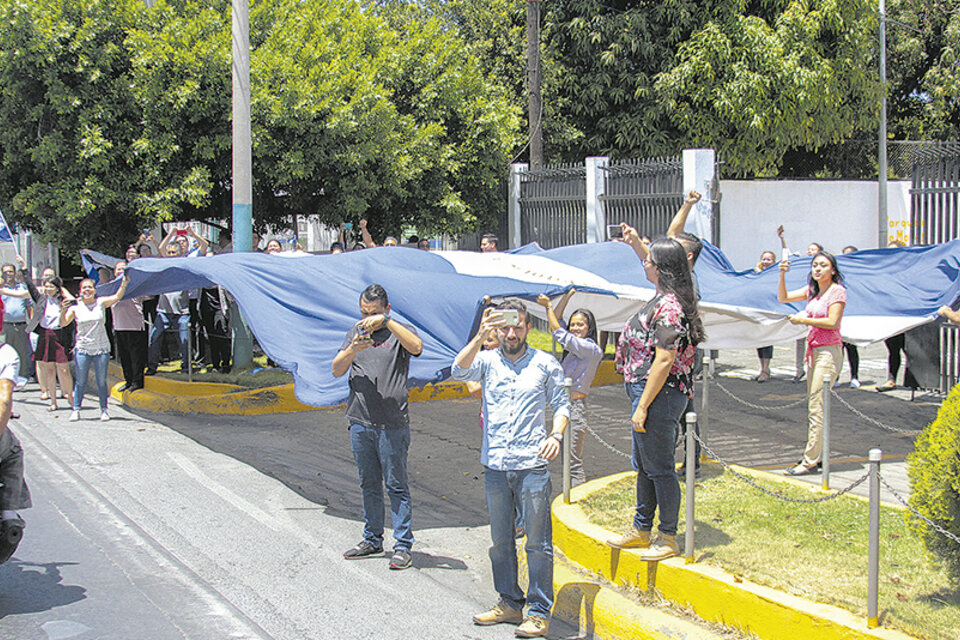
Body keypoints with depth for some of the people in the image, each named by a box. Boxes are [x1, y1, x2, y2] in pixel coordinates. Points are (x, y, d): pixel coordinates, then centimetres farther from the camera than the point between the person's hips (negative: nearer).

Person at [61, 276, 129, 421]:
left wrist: (124, 284, -24)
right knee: (81, 382, 3)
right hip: (82, 349, 0)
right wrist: (63, 310, -20)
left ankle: (104, 410, 15)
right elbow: (63, 323, -4)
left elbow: (117, 297, -9)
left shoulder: (101, 303, 3)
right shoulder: (75, 307, 2)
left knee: (101, 381, 4)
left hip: (101, 349, 0)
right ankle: (76, 410, 13)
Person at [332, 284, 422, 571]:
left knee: (396, 485, -2)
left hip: (392, 424, -5)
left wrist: (386, 321, -25)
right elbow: (337, 370, 5)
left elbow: (416, 347, -24)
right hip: (360, 421, 5)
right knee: (369, 485, 14)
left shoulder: (399, 331, 0)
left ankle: (403, 546, 2)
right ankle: (372, 540, 24)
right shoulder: (355, 332, 13)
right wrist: (353, 349, -14)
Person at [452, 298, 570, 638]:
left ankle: (538, 611, 5)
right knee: (500, 540, 11)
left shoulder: (545, 364, 7)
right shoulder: (488, 361, 8)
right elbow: (460, 371, -11)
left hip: (532, 466, -2)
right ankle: (510, 603, 23)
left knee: (538, 542, -2)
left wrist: (556, 435, -8)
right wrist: (481, 336, -22)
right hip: (494, 466, 3)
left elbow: (561, 404, 10)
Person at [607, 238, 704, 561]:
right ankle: (642, 529, 32)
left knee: (659, 469, 0)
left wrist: (642, 407, -22)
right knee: (644, 465, 19)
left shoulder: (667, 307, -22)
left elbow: (663, 361, -24)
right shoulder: (665, 300, 7)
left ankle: (668, 538, 11)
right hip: (648, 390, 11)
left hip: (659, 395, -11)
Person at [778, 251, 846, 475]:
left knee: (817, 408, -10)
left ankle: (810, 461, -10)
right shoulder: (812, 290, 15)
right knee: (814, 407, 9)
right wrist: (782, 275, 3)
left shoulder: (837, 291, -8)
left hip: (829, 352, -8)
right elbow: (783, 297, 18)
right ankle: (818, 456, 14)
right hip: (813, 351, 8)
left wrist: (803, 320, -11)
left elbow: (832, 322, -17)